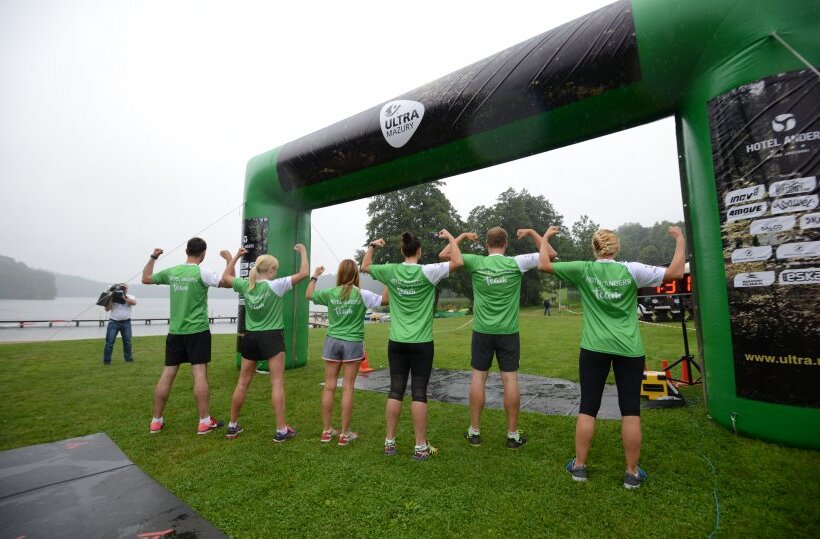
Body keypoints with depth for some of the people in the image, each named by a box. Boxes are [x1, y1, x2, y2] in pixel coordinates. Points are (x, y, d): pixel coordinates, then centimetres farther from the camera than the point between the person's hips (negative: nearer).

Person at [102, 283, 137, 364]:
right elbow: (107, 309, -7)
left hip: (126, 323, 1)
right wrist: (111, 298, -15)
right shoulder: (113, 297, 1)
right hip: (113, 322, -1)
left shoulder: (129, 297, 3)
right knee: (109, 342, -2)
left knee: (127, 342, 7)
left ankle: (128, 358, 18)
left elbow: (134, 302, -18)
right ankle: (106, 360, 7)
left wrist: (124, 297, -26)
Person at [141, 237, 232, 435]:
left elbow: (145, 279, 20)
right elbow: (227, 282, -11)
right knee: (200, 374, -3)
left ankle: (156, 421, 22)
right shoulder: (202, 273, -11)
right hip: (197, 331, -5)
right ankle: (205, 421, 3)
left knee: (167, 374, 11)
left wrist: (153, 258, 30)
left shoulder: (171, 272, 4)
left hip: (175, 331, 5)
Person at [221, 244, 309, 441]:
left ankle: (233, 426, 28)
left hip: (250, 337, 5)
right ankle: (281, 429, 5)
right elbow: (303, 273, -15)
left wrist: (236, 256, 27)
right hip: (271, 337, -5)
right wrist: (303, 251, -3)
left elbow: (226, 276, 21)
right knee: (277, 383, 0)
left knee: (243, 382, 16)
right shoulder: (275, 286, -15)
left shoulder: (245, 285, 0)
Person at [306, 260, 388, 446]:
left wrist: (315, 276, 28)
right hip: (353, 343, -3)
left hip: (333, 341, 3)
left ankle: (326, 431, 21)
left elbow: (309, 295, 17)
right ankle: (345, 434, 12)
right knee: (347, 387, 3)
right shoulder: (361, 294, -9)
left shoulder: (330, 293, 0)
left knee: (329, 386, 10)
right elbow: (385, 300, -6)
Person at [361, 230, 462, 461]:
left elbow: (364, 267, 14)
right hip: (421, 343, -3)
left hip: (397, 342, 3)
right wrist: (450, 237, 2)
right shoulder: (427, 272, -11)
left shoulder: (390, 271, -1)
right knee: (419, 392, 4)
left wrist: (372, 246, 25)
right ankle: (421, 446, 14)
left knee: (395, 391, 11)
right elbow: (457, 262, -10)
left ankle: (389, 442, 21)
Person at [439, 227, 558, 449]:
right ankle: (513, 434, 17)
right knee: (510, 378, 6)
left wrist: (462, 236, 12)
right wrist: (532, 232, 14)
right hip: (508, 331, 0)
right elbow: (549, 254, 7)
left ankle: (475, 431, 18)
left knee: (478, 377, 8)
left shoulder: (476, 263, -5)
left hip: (482, 331, 0)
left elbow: (443, 255, 4)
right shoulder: (516, 263, -5)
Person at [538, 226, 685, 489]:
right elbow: (675, 273, 0)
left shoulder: (583, 270, -4)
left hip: (594, 348, 0)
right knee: (630, 410, 10)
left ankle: (579, 466, 19)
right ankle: (632, 473, 21)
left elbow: (543, 265, -3)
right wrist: (680, 242, 13)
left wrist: (545, 239, 12)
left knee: (588, 408, 8)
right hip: (629, 349, 0)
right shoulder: (632, 270, -4)